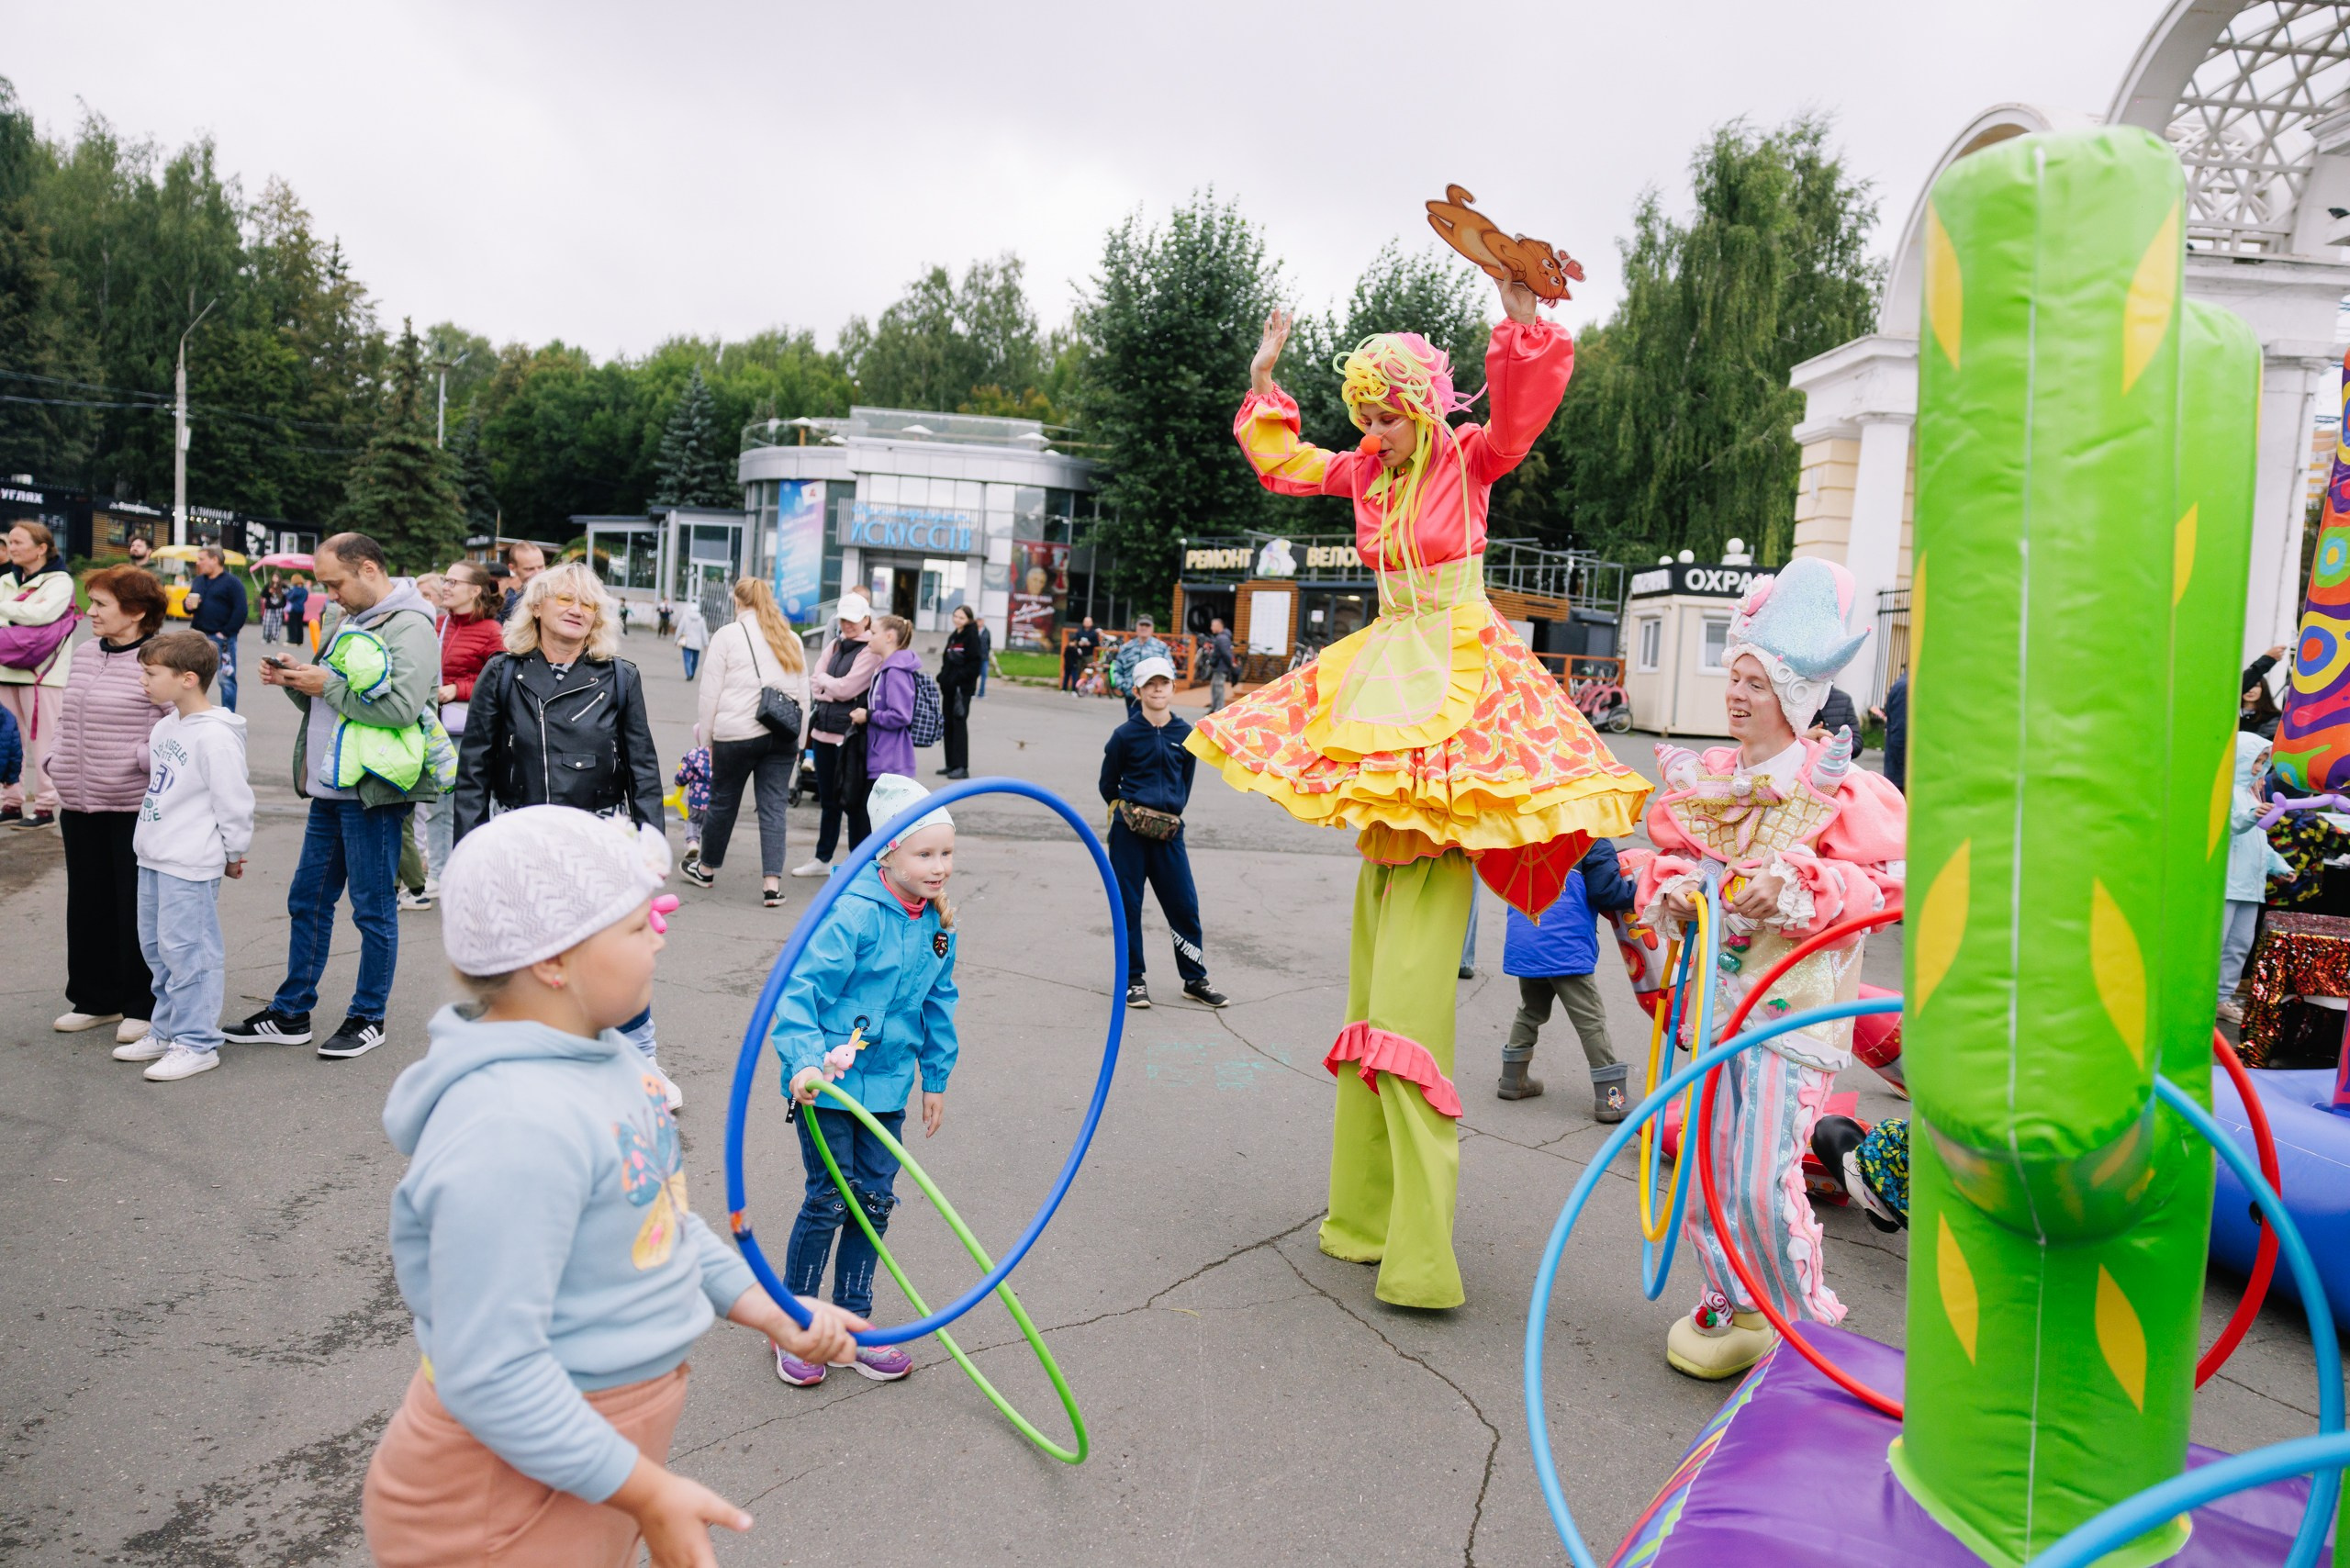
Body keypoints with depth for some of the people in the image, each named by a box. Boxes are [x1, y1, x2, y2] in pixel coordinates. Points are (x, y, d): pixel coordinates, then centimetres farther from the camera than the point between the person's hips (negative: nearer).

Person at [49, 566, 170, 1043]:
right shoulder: (84, 654, 11)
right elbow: (66, 719, 20)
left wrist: (134, 761, -21)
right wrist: (57, 765, 9)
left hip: (136, 807, -7)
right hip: (80, 805, 7)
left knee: (138, 908, 3)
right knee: (88, 904, 15)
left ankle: (143, 1007, 16)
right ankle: (94, 999, 29)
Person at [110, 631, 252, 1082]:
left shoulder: (215, 735, -20)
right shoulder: (166, 724, 10)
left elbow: (234, 800, -17)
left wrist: (233, 854, -9)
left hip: (190, 865, -10)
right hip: (153, 858, 10)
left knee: (186, 950, -5)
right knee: (155, 946, 18)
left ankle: (196, 1042, 4)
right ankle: (167, 1031, 30)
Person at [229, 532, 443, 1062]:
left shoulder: (409, 627, -12)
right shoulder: (349, 622, 17)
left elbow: (402, 707, -25)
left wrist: (329, 686, -17)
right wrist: (294, 681, 4)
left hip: (373, 790, -9)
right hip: (330, 786, 9)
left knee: (373, 908, 2)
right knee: (307, 900, 15)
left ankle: (368, 1018, 15)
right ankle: (290, 1014, 26)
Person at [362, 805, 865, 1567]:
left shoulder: (600, 1055, 0)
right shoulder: (514, 1130, -31)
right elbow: (489, 1375, -30)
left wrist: (767, 1309, 7)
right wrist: (647, 1493, -23)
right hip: (516, 1490, -9)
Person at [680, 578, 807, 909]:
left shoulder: (727, 636, 1)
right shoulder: (791, 640, 13)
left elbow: (711, 692, -2)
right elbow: (803, 695, 15)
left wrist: (707, 736, 5)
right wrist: (799, 743, 19)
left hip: (736, 733, -3)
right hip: (783, 734, 3)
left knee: (723, 801, 12)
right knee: (774, 807, 2)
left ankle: (706, 868, 31)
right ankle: (772, 884, -5)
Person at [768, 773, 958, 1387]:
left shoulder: (937, 923, 3)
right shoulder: (852, 913, -21)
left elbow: (937, 1004, 15)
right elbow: (800, 987, -23)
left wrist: (935, 1078, 19)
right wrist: (805, 1060, -35)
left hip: (887, 1083, 7)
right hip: (826, 1079, -6)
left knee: (874, 1200, 11)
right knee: (828, 1199, 1)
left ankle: (850, 1325, 27)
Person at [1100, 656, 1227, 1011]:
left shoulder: (1185, 735, 5)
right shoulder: (1125, 735, -1)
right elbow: (1108, 785, 9)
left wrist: (1171, 811, 11)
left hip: (1169, 832, 2)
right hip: (1128, 832, -2)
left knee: (1185, 904, 2)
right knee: (1127, 905, 3)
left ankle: (1195, 979, 15)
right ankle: (1133, 980, 15)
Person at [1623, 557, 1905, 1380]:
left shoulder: (1837, 787, -7)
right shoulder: (1703, 778, 9)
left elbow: (1884, 881, -6)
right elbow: (1659, 855, 18)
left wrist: (1793, 888, -18)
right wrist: (1670, 888, -3)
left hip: (1792, 1000, -5)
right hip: (1712, 993, 6)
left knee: (1762, 1179, -8)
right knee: (1705, 1163, 10)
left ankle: (1804, 1322, 16)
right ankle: (1729, 1304, 30)